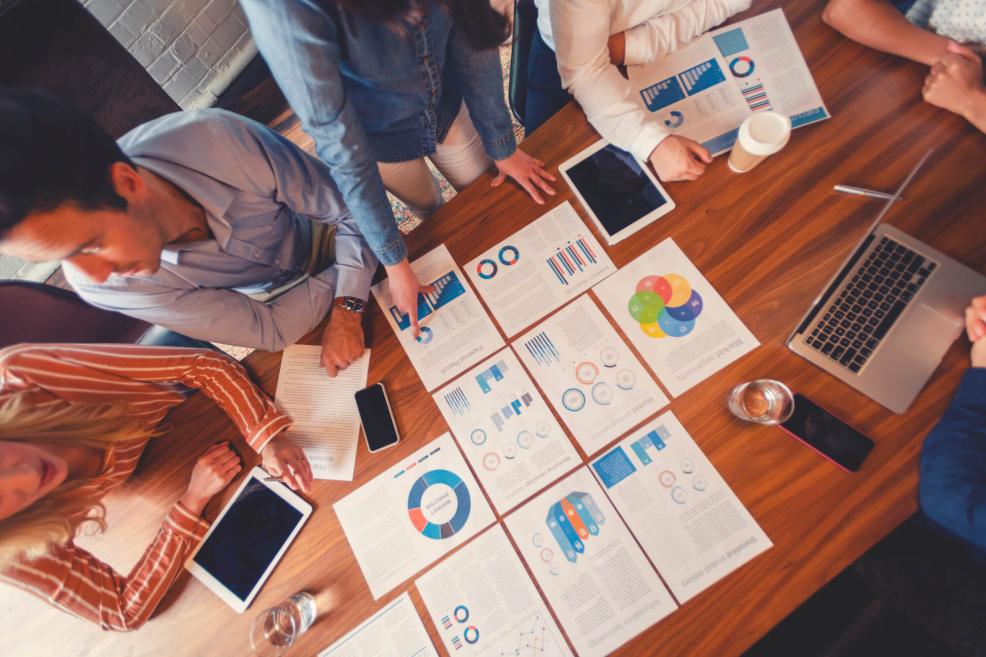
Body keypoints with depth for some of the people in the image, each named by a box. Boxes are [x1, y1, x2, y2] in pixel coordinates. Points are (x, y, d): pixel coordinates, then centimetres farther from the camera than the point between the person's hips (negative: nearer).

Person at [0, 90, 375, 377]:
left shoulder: (220, 137, -36)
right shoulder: (98, 282, -29)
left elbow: (353, 209, -26)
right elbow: (271, 332, -25)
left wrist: (346, 309, -34)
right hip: (270, 303, 0)